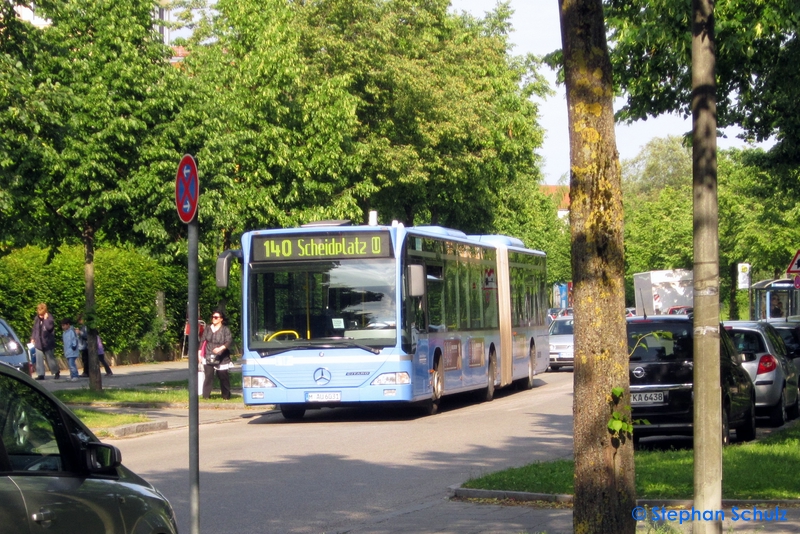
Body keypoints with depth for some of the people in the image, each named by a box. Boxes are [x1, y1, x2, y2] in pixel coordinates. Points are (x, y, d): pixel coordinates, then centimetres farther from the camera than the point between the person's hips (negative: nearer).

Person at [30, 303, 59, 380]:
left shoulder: (49, 318, -12)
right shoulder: (37, 318, 3)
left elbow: (50, 327, -30)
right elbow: (34, 329, 15)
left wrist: (45, 319, -27)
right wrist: (32, 338, 11)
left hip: (47, 343, -4)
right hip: (38, 343, 4)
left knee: (50, 359, 7)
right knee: (39, 359, 0)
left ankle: (56, 373, 26)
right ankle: (40, 374, 5)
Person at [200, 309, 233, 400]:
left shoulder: (225, 330, 0)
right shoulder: (208, 329, 11)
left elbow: (229, 341, -11)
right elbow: (202, 341, 13)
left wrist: (221, 348, -26)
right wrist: (200, 353, 6)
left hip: (221, 358, -2)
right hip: (209, 357, 2)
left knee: (223, 376, 1)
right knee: (208, 376, -6)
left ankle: (226, 395, 12)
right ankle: (206, 395, -4)